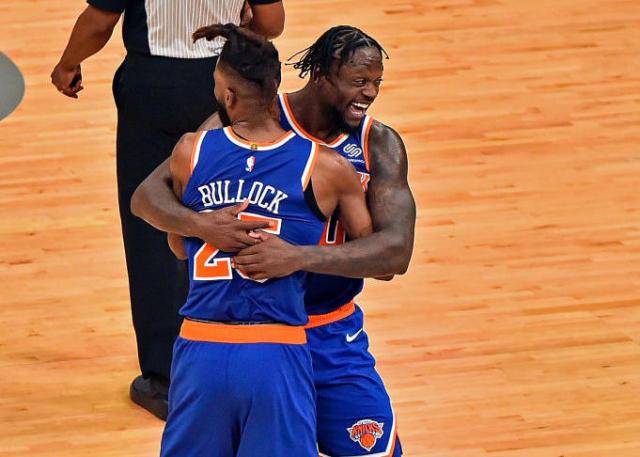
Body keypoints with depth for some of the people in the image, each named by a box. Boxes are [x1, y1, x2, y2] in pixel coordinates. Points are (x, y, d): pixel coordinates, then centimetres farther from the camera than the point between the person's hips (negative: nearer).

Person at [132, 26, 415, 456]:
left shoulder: (379, 145, -7)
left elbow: (396, 251, -20)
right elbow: (147, 195, -14)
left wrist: (299, 257, -35)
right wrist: (199, 223, -37)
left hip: (332, 337, 2)